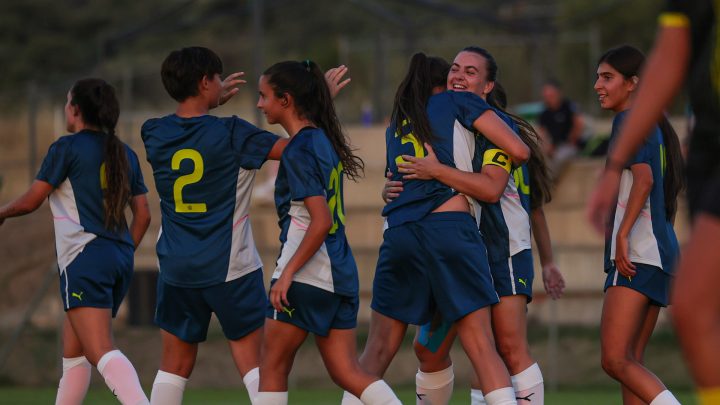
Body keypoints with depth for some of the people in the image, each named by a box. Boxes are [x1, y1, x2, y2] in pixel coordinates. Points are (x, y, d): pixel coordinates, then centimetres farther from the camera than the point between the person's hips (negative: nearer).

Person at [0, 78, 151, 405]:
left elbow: (31, 201, -1)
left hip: (85, 258, -8)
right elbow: (143, 215, 15)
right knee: (73, 352, 20)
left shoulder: (67, 148, -4)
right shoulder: (124, 154, 15)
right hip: (119, 260, 8)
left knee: (101, 352, -20)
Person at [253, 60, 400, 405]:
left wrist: (287, 273, -19)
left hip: (307, 274, -9)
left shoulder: (299, 150, -14)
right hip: (341, 273, 9)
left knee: (272, 366, 3)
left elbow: (320, 222, -21)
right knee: (346, 371, 6)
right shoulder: (324, 140, 12)